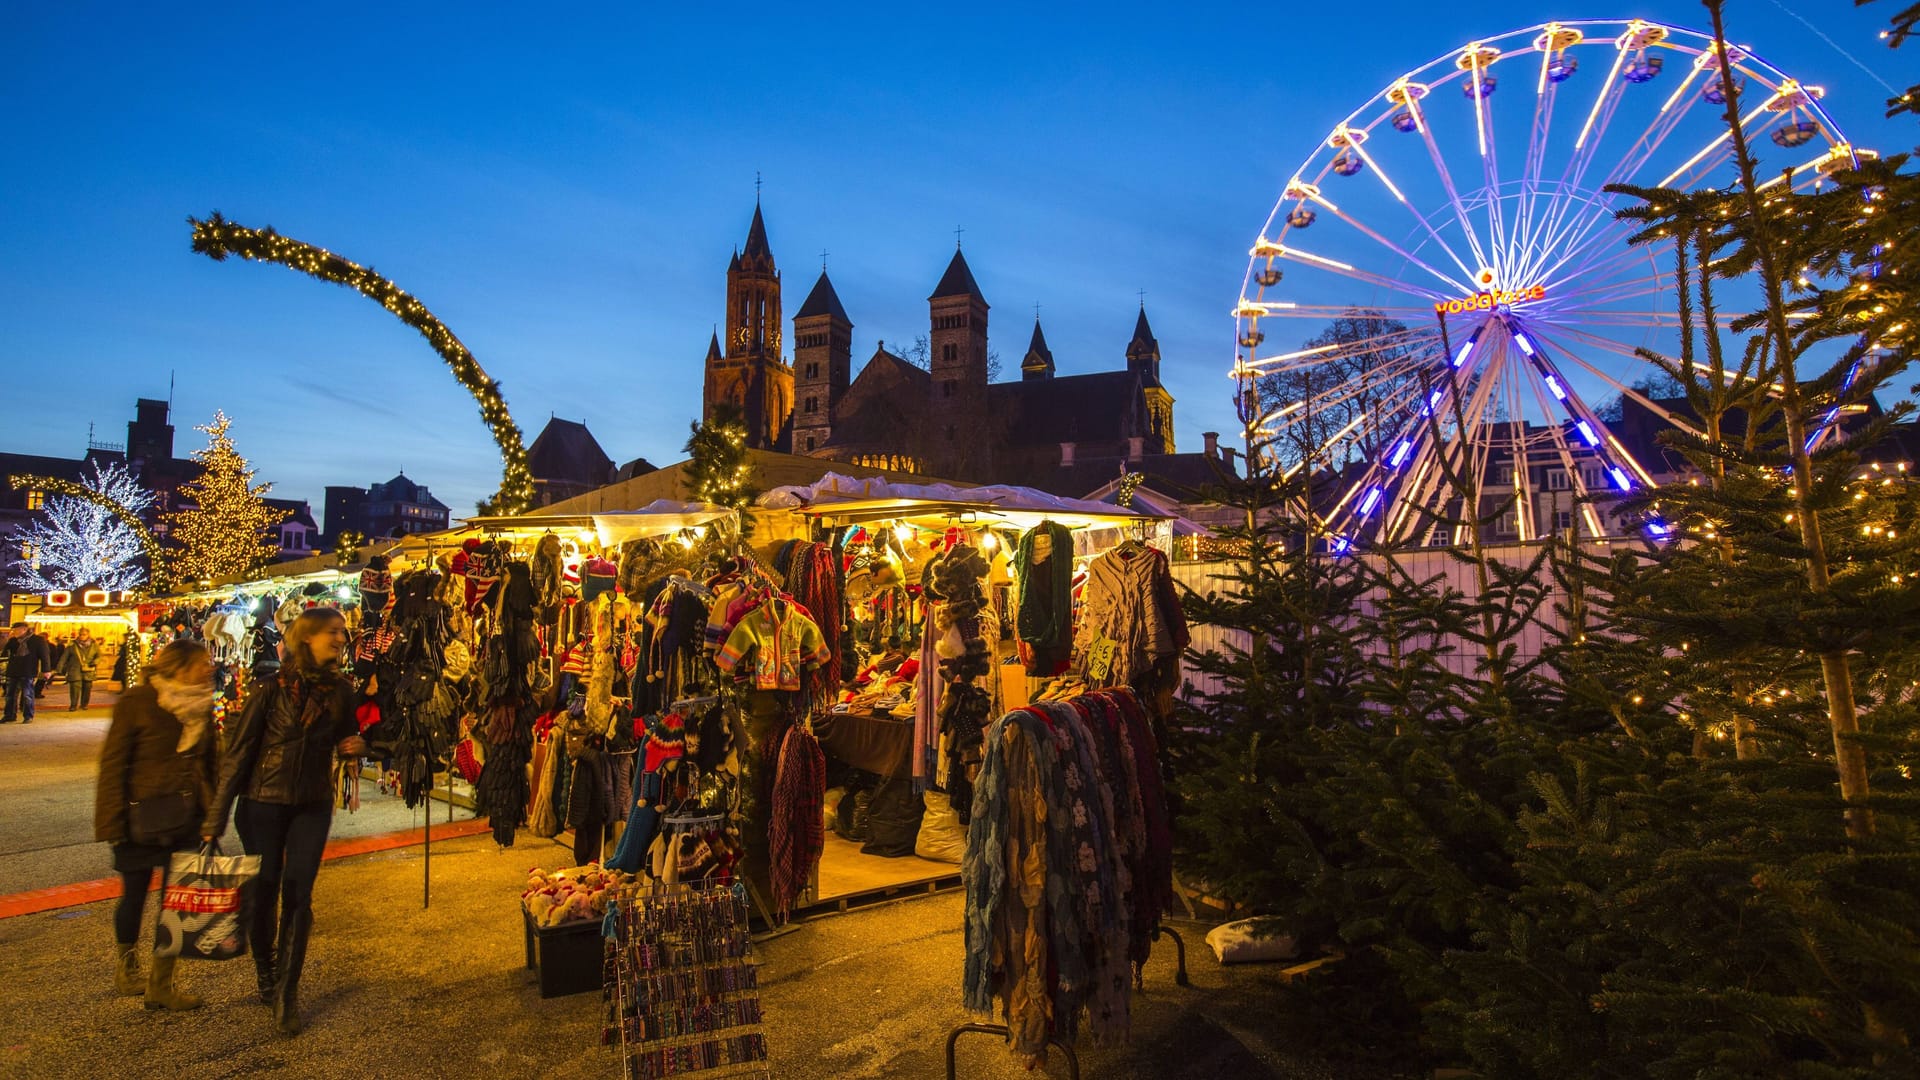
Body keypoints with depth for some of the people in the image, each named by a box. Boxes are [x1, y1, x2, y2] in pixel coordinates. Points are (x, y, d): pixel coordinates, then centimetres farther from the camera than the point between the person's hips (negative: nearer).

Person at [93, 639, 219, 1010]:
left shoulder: (201, 704, 4)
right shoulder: (137, 703, -11)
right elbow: (112, 764, -10)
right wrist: (113, 823, -13)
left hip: (187, 818, 4)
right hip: (143, 817, -4)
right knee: (135, 895, 12)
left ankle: (161, 983, 16)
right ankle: (125, 969, 36)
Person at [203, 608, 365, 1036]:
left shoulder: (340, 690, -1)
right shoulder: (269, 688, -12)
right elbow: (237, 752, -9)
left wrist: (356, 745, -10)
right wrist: (215, 820, -10)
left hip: (312, 807, 2)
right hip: (263, 804, -2)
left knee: (298, 897, -2)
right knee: (262, 895, 9)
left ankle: (287, 993, 6)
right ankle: (266, 975, 33)